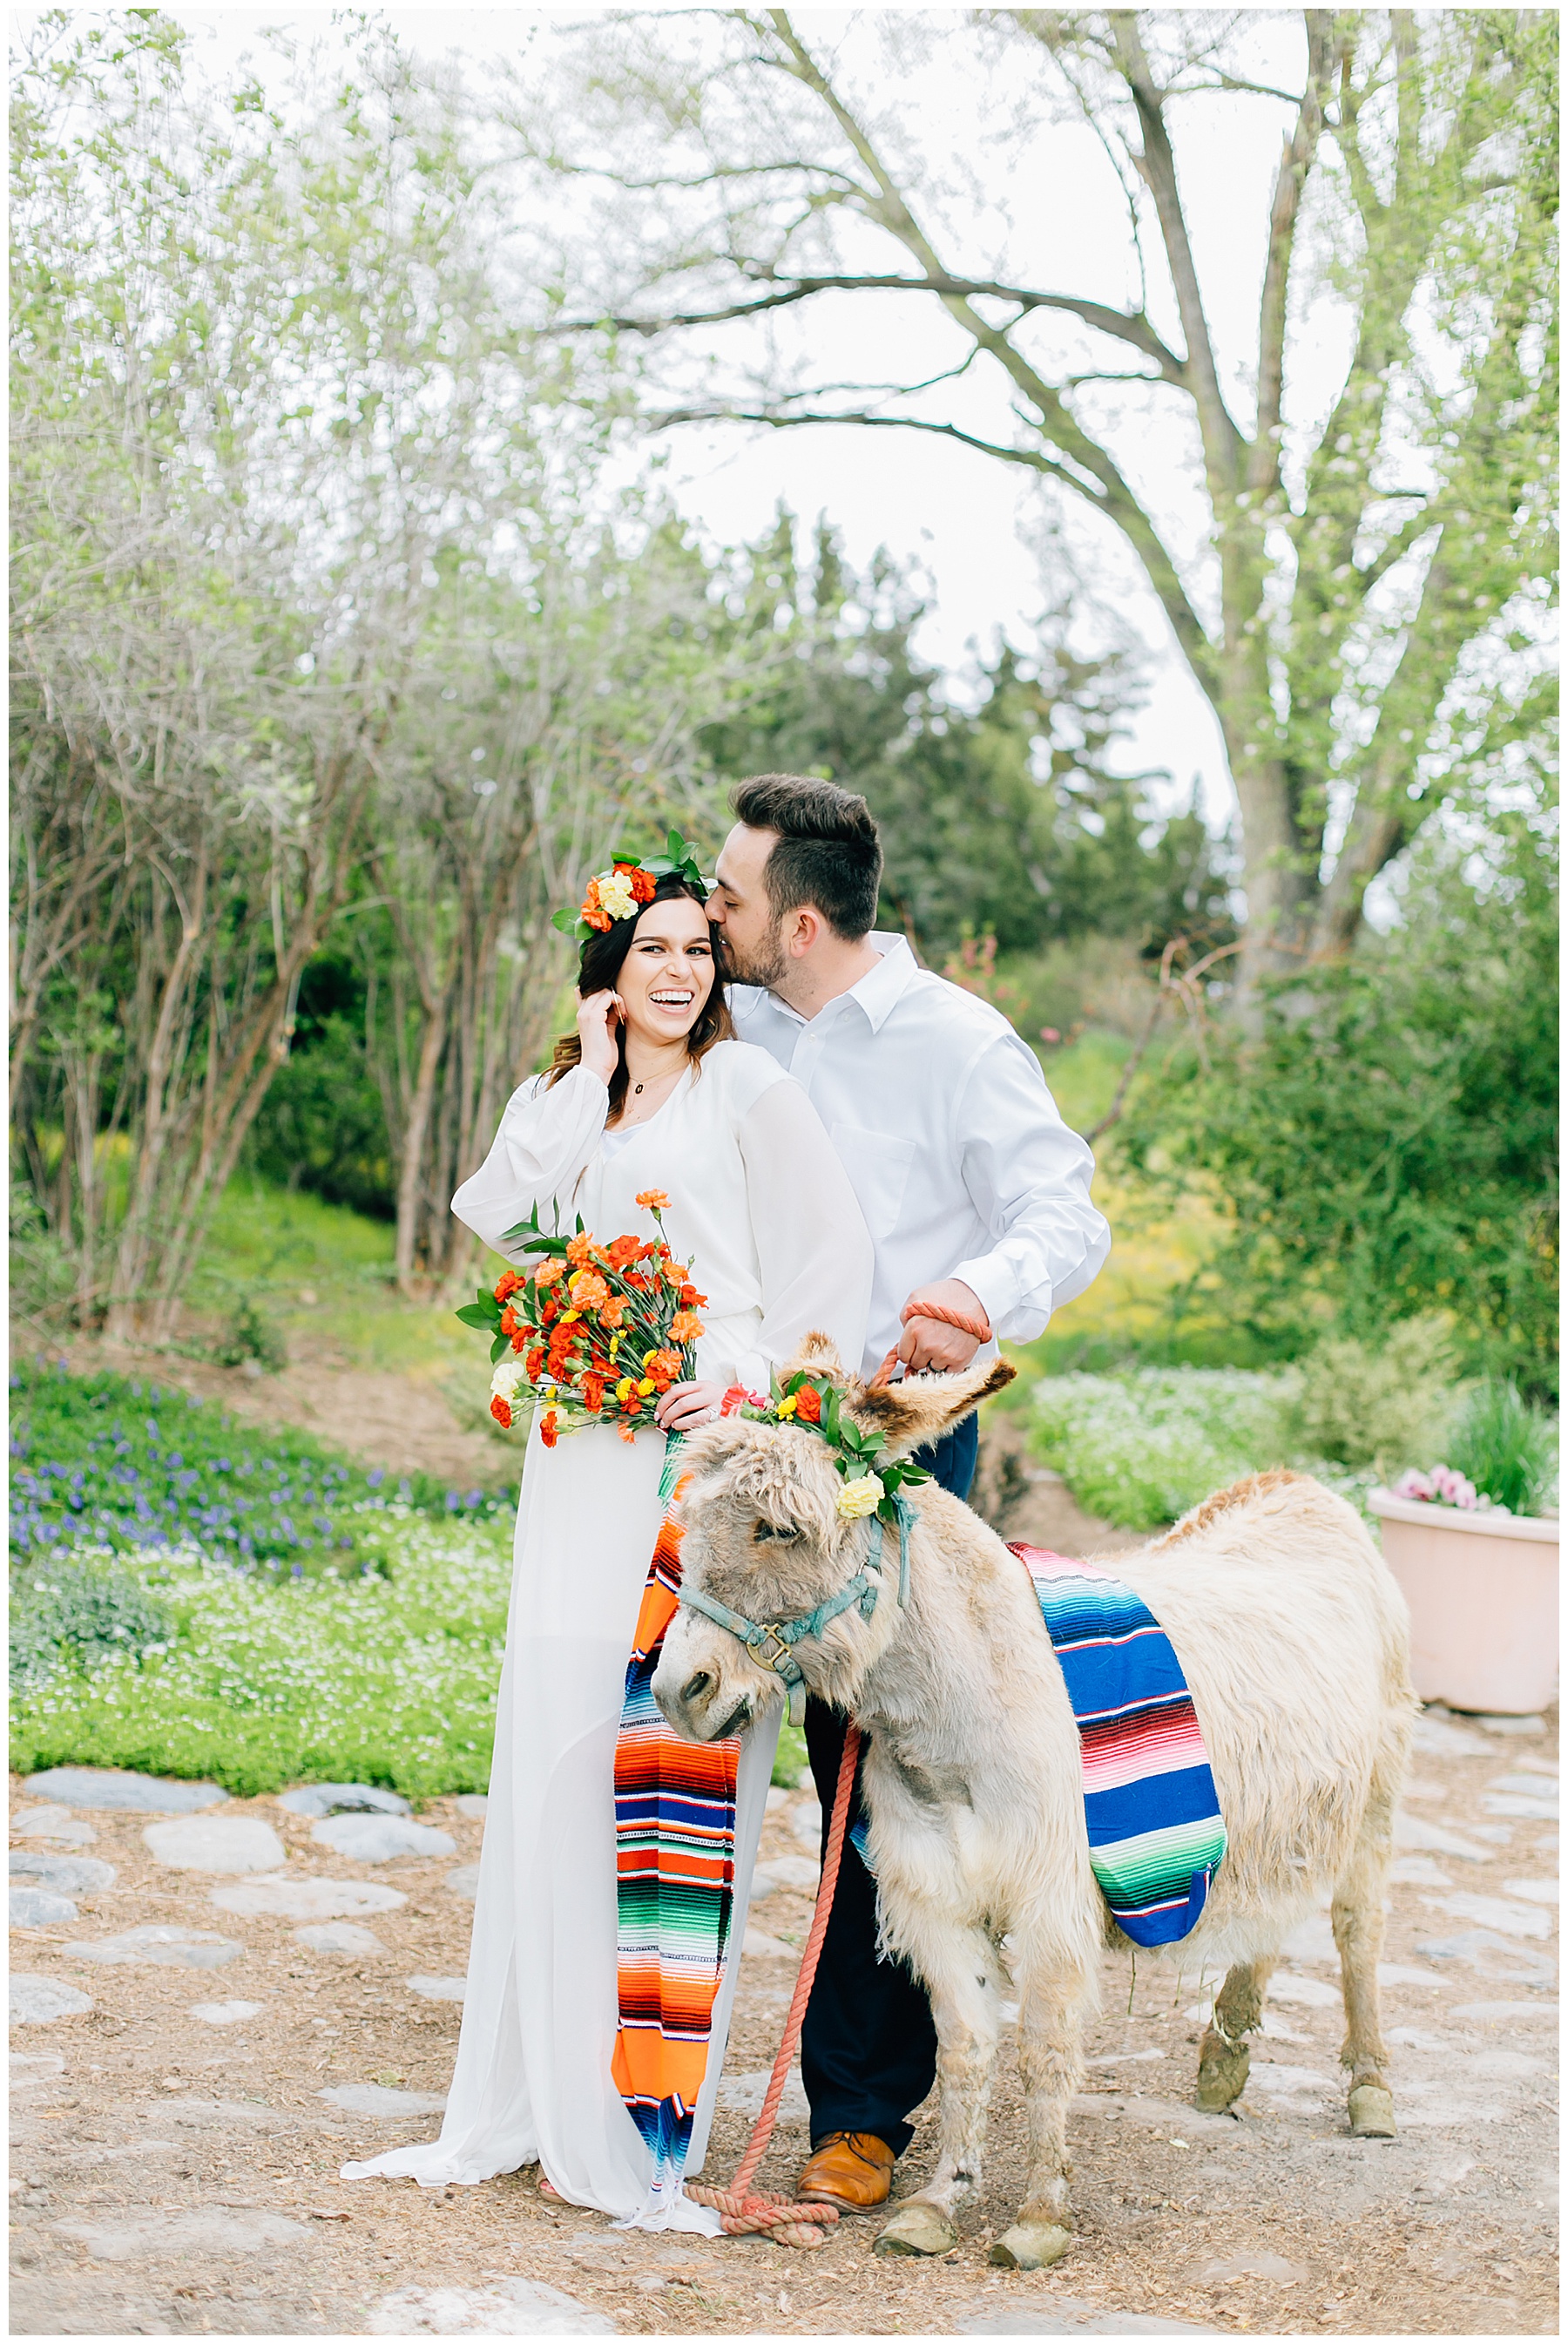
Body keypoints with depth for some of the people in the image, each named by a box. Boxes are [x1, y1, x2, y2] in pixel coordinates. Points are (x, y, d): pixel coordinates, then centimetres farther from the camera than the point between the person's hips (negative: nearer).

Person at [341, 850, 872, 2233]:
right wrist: (591, 1074, 0)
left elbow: (837, 1252, -4)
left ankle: (651, 2116, 3)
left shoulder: (744, 1083, 3)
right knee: (554, 1753, 4)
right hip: (585, 1469, 5)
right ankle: (546, 2094, 15)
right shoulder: (560, 1103, 18)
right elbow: (497, 1215, -1)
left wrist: (750, 1381, -12)